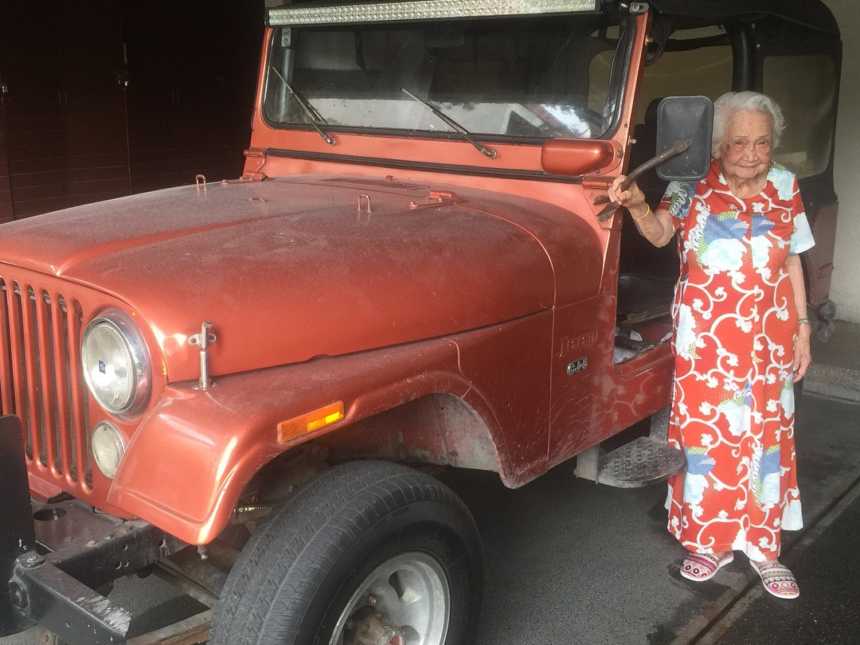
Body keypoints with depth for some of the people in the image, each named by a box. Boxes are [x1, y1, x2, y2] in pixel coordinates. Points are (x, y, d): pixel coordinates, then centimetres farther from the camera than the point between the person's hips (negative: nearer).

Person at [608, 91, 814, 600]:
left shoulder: (785, 187, 2)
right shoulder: (693, 183, -3)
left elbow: (793, 261, 8)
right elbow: (660, 234, -10)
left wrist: (802, 328, 7)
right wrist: (637, 206, -31)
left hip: (767, 337, 2)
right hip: (705, 338, -1)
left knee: (766, 434, 8)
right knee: (706, 432, 5)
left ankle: (763, 545, 22)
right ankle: (712, 539, 22)